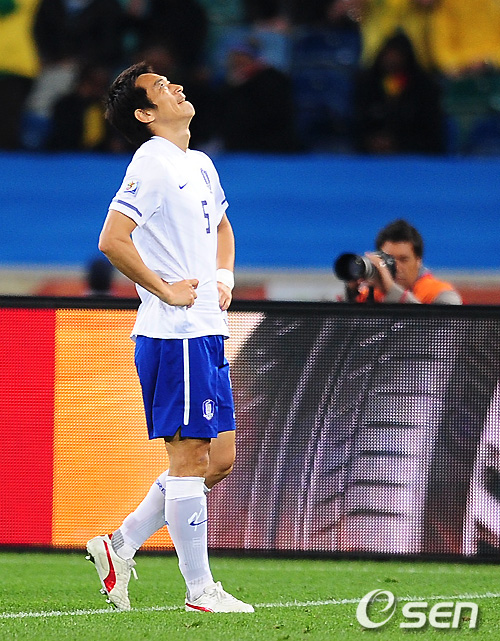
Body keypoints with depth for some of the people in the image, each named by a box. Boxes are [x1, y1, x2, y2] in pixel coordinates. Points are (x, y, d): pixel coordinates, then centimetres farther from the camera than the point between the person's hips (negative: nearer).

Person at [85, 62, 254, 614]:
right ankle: (200, 591, 0)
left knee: (219, 460, 11)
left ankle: (119, 547, 18)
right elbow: (111, 240, -22)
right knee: (190, 459, -5)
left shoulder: (200, 165, 16)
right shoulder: (152, 165, -12)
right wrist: (164, 290, -15)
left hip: (207, 333, 9)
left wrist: (224, 278, 16)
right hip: (174, 335, -9)